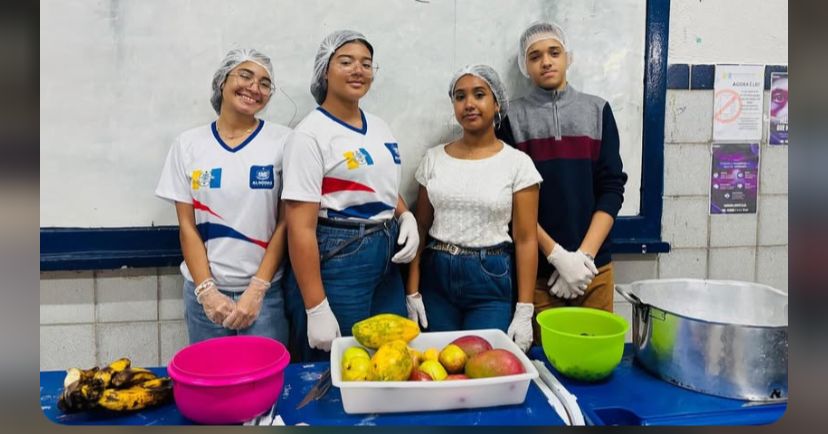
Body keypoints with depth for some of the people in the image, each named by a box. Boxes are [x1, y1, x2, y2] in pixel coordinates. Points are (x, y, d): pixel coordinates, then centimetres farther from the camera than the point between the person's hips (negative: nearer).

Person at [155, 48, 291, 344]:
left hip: (265, 291, -1)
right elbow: (187, 225, 2)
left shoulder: (282, 141, -3)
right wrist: (207, 290, -7)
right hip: (204, 291, 2)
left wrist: (256, 290, -10)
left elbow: (286, 223, -5)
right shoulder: (188, 144, 3)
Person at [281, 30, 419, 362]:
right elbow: (300, 228, -17)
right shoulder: (311, 133, -13)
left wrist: (407, 217, 0)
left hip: (387, 260, 7)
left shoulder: (380, 127, 9)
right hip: (335, 260, -7)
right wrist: (316, 309, -20)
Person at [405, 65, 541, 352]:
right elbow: (421, 227, 6)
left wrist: (524, 312, -8)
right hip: (436, 276, 3)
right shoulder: (434, 158, 4)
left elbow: (526, 239, -5)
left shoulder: (517, 162, -4)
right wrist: (412, 292, 1)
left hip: (491, 279, -2)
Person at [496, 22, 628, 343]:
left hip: (594, 265, 2)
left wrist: (584, 255, -8)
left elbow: (612, 187, 2)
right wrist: (557, 254, -12)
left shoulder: (597, 111, 7)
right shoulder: (512, 117, 2)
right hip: (536, 267, -1)